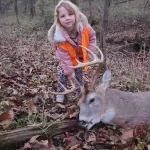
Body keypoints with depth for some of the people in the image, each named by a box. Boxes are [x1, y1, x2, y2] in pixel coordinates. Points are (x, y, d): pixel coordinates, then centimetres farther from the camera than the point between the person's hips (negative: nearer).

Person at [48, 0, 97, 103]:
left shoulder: (84, 26, -34)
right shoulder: (59, 37, -39)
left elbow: (92, 37, -11)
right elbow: (64, 56, -31)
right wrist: (69, 71, -27)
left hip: (81, 55, 2)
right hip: (68, 57, -2)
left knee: (79, 73, 11)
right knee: (63, 73, -6)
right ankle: (60, 93, 14)